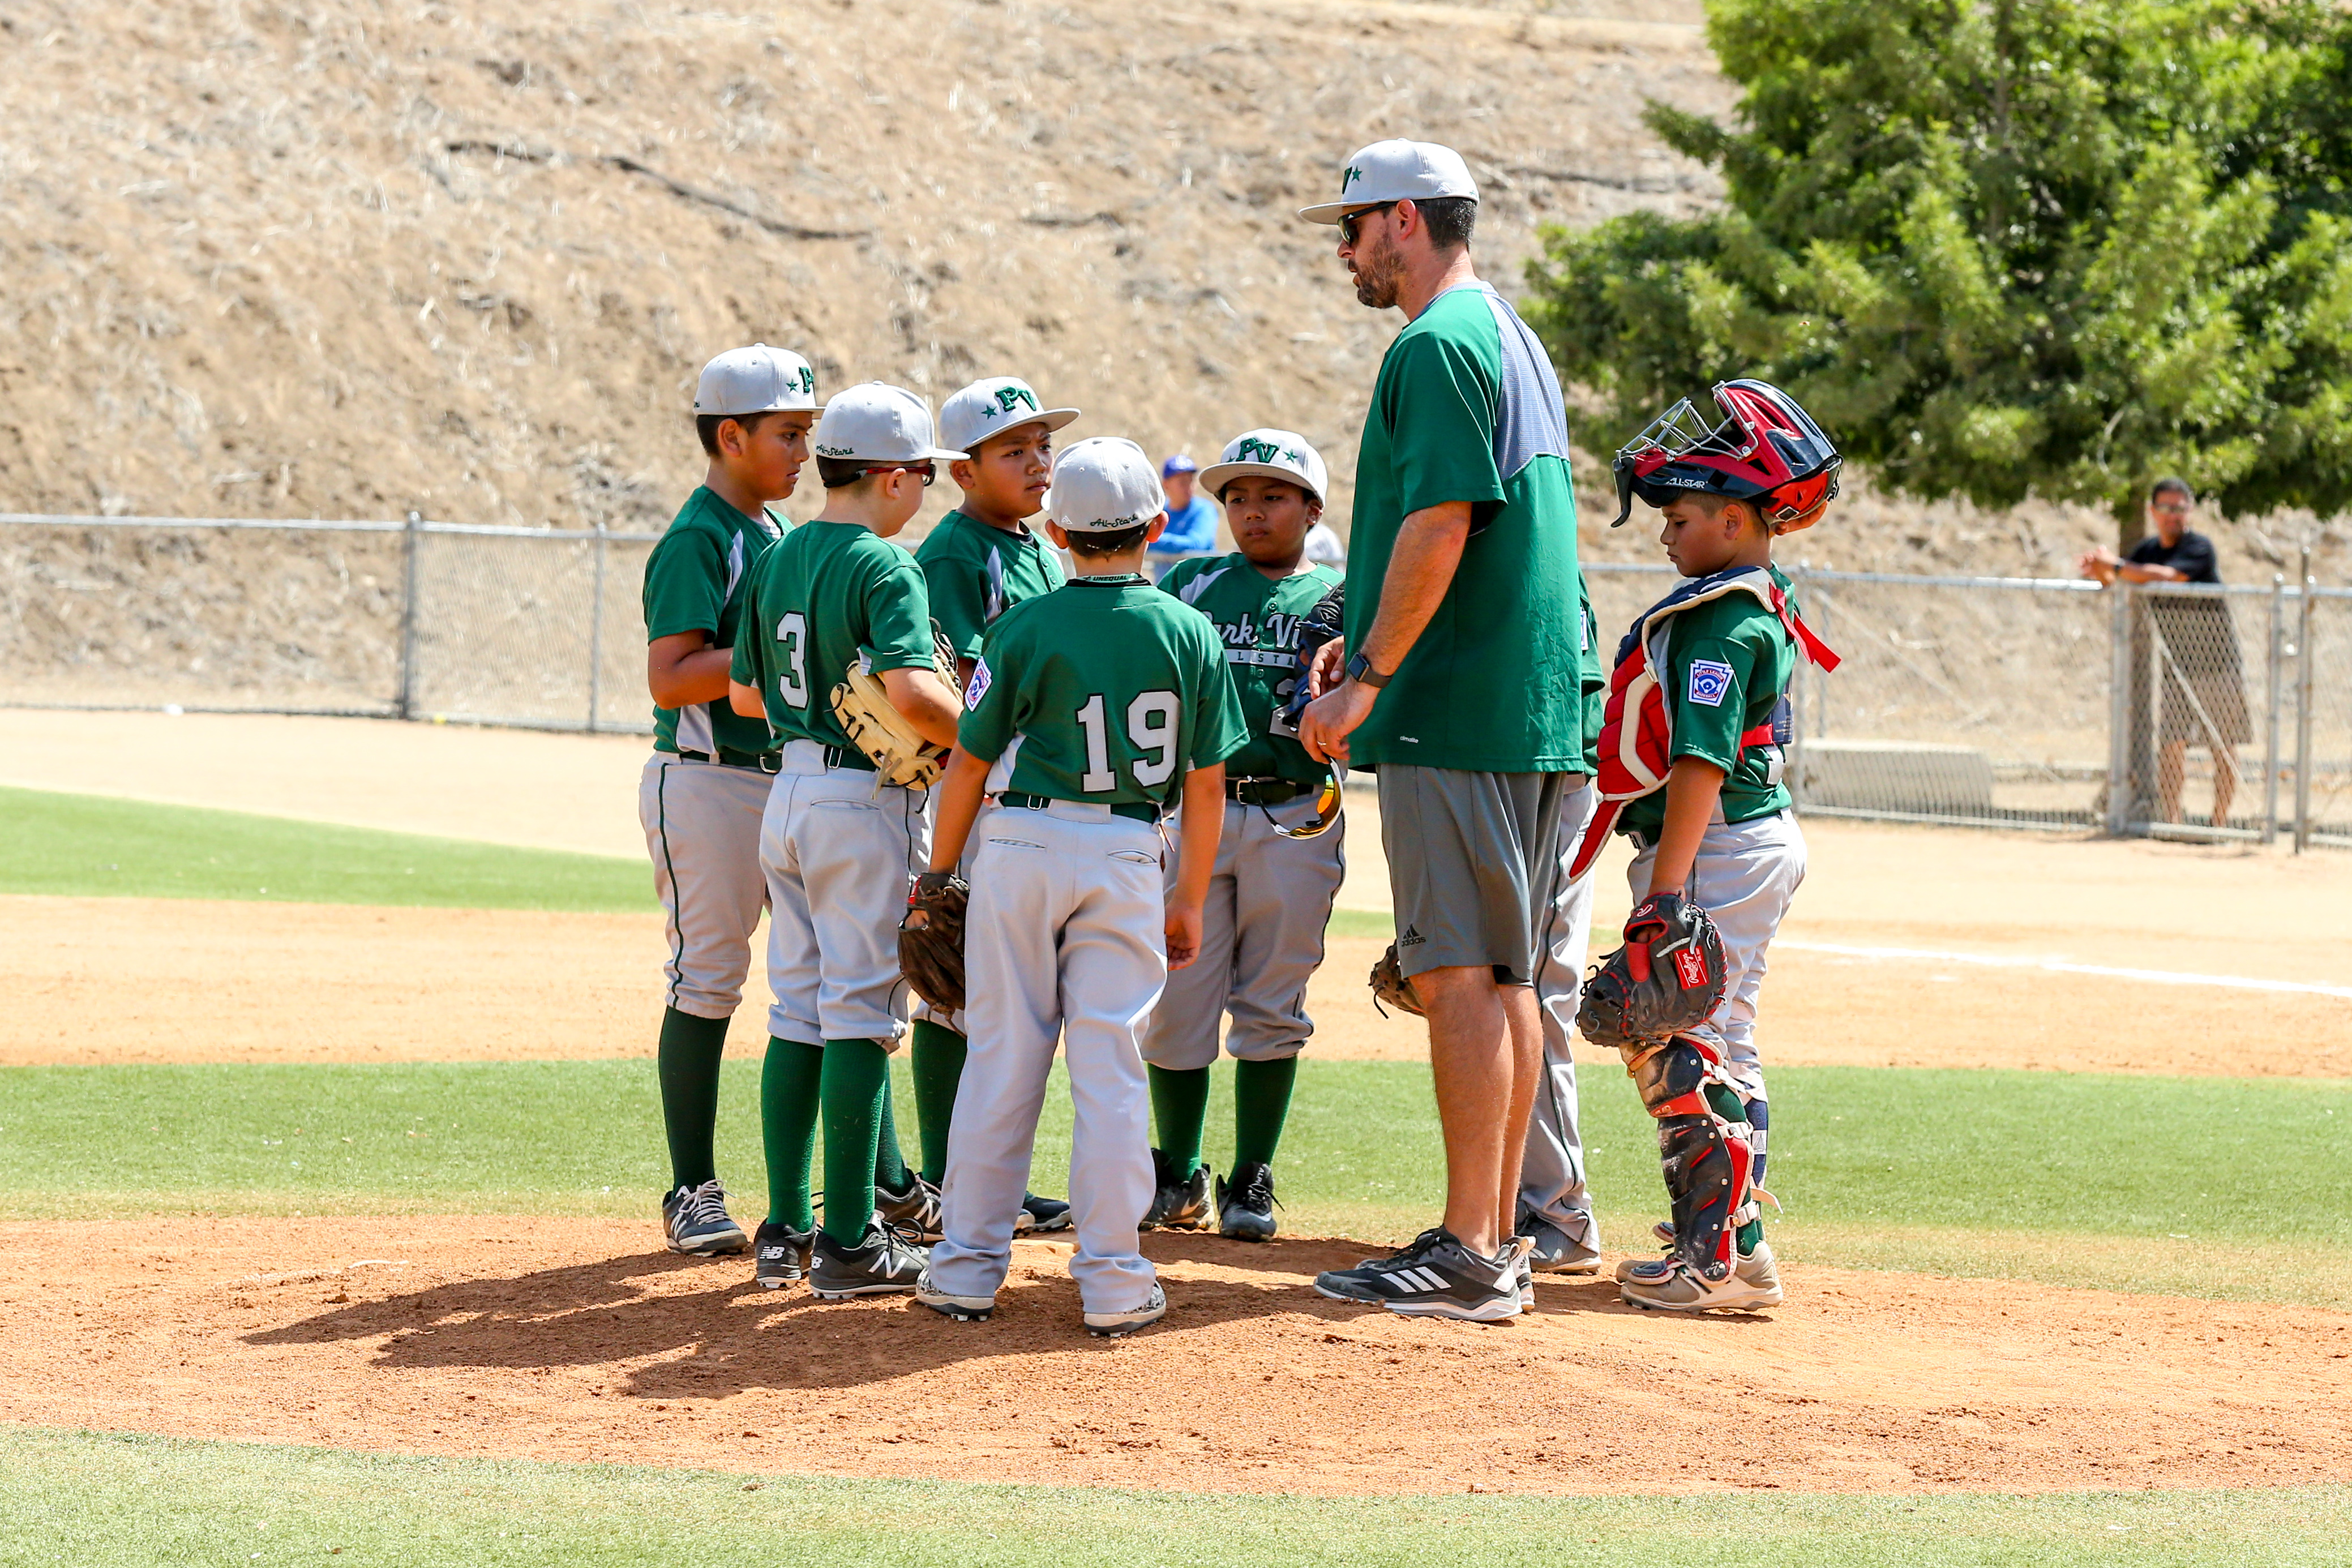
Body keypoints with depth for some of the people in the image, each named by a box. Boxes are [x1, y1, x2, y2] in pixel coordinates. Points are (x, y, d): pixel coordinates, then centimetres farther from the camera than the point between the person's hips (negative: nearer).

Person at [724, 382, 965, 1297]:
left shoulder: (778, 560, 8)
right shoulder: (883, 567, -15)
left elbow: (744, 693, 15)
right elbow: (911, 691, -28)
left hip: (789, 793, 7)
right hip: (868, 801, -7)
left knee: (798, 1011, 12)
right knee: (860, 1015, -3)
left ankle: (785, 1232, 14)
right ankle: (850, 1243, -2)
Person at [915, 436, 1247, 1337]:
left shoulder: (1026, 629, -4)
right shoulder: (1189, 635, 1)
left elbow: (970, 762, -1)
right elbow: (1206, 783, 4)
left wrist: (940, 870, 11)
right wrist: (1189, 899, 14)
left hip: (1022, 844, -1)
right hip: (1128, 857, 1)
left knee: (1002, 1055, 6)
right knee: (1110, 1064, 3)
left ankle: (968, 1267, 9)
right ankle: (1113, 1280, 1)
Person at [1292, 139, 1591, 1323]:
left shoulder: (1438, 347, -12)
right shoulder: (1513, 338, 19)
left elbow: (1440, 522, -20)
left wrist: (1365, 678, -19)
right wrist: (1373, 639, 23)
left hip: (1457, 711, -10)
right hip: (1536, 712, 10)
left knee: (1460, 973, -10)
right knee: (1503, 975, 11)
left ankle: (1469, 1256, -12)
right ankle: (1494, 1236, 14)